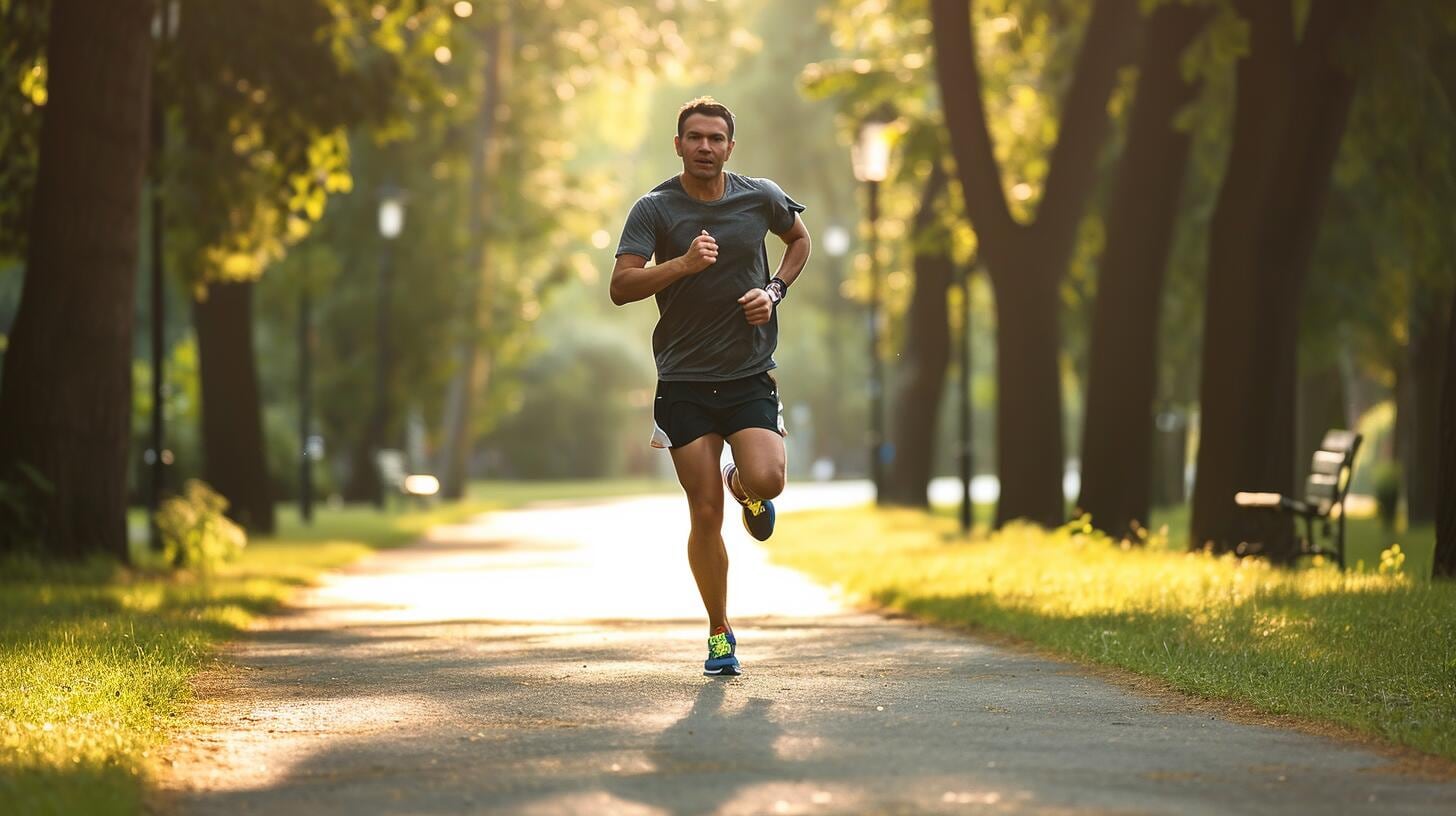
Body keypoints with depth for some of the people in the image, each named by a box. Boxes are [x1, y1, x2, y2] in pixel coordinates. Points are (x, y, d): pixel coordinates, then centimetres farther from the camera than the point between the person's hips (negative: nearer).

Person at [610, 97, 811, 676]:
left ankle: (742, 484, 19)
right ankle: (719, 634, 16)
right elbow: (621, 287, -15)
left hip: (751, 374, 1)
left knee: (766, 481, -21)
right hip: (684, 382, -1)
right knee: (705, 516, -2)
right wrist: (683, 263, -29)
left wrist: (774, 292, 5)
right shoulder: (655, 209, -5)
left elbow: (800, 240, 22)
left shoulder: (761, 198, 1)